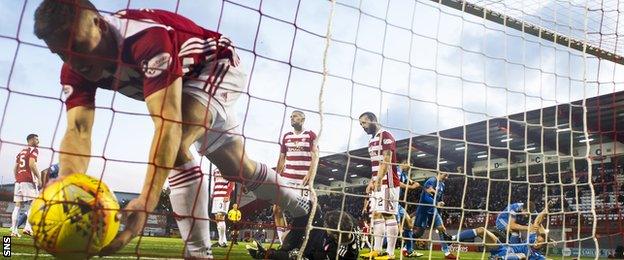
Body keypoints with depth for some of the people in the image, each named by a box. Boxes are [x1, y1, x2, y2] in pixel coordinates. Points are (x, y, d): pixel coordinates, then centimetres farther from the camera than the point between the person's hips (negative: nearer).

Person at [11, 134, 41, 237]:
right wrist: (39, 178, -13)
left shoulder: (21, 152, 23)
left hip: (19, 180, 8)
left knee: (17, 206, 6)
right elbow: (32, 164, -15)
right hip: (29, 180, -8)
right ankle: (28, 228, -20)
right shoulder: (33, 150, -1)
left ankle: (14, 230, 4)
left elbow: (15, 168, 21)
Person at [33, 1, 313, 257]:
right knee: (238, 169, 15)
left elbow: (168, 123, -47)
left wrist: (146, 201, -55)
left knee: (175, 143, -32)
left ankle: (198, 252, -21)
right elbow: (78, 130, -27)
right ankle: (300, 206, 39)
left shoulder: (146, 36, -40)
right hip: (184, 84, 8)